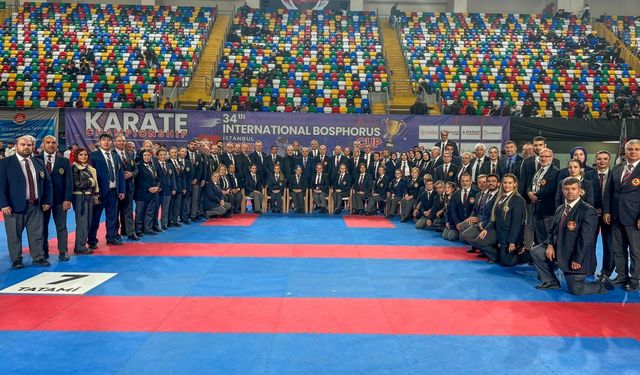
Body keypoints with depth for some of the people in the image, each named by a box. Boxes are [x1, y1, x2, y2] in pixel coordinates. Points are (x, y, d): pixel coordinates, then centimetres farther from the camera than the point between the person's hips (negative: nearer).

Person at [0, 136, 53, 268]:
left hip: (36, 205, 3)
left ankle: (38, 258, 15)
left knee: (37, 234, 7)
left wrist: (48, 201, 6)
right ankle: (16, 260, 18)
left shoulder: (39, 163, 11)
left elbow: (47, 183, 14)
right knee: (14, 235, 6)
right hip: (14, 205, -3)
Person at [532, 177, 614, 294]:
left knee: (576, 290, -7)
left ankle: (603, 284, 23)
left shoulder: (588, 211, -17)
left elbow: (586, 240, -22)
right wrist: (550, 244, -7)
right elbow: (553, 230, 14)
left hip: (575, 258, -7)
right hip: (558, 250, 7)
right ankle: (551, 282, 13)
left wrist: (577, 260, -23)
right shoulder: (560, 209, 8)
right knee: (536, 252, -3)